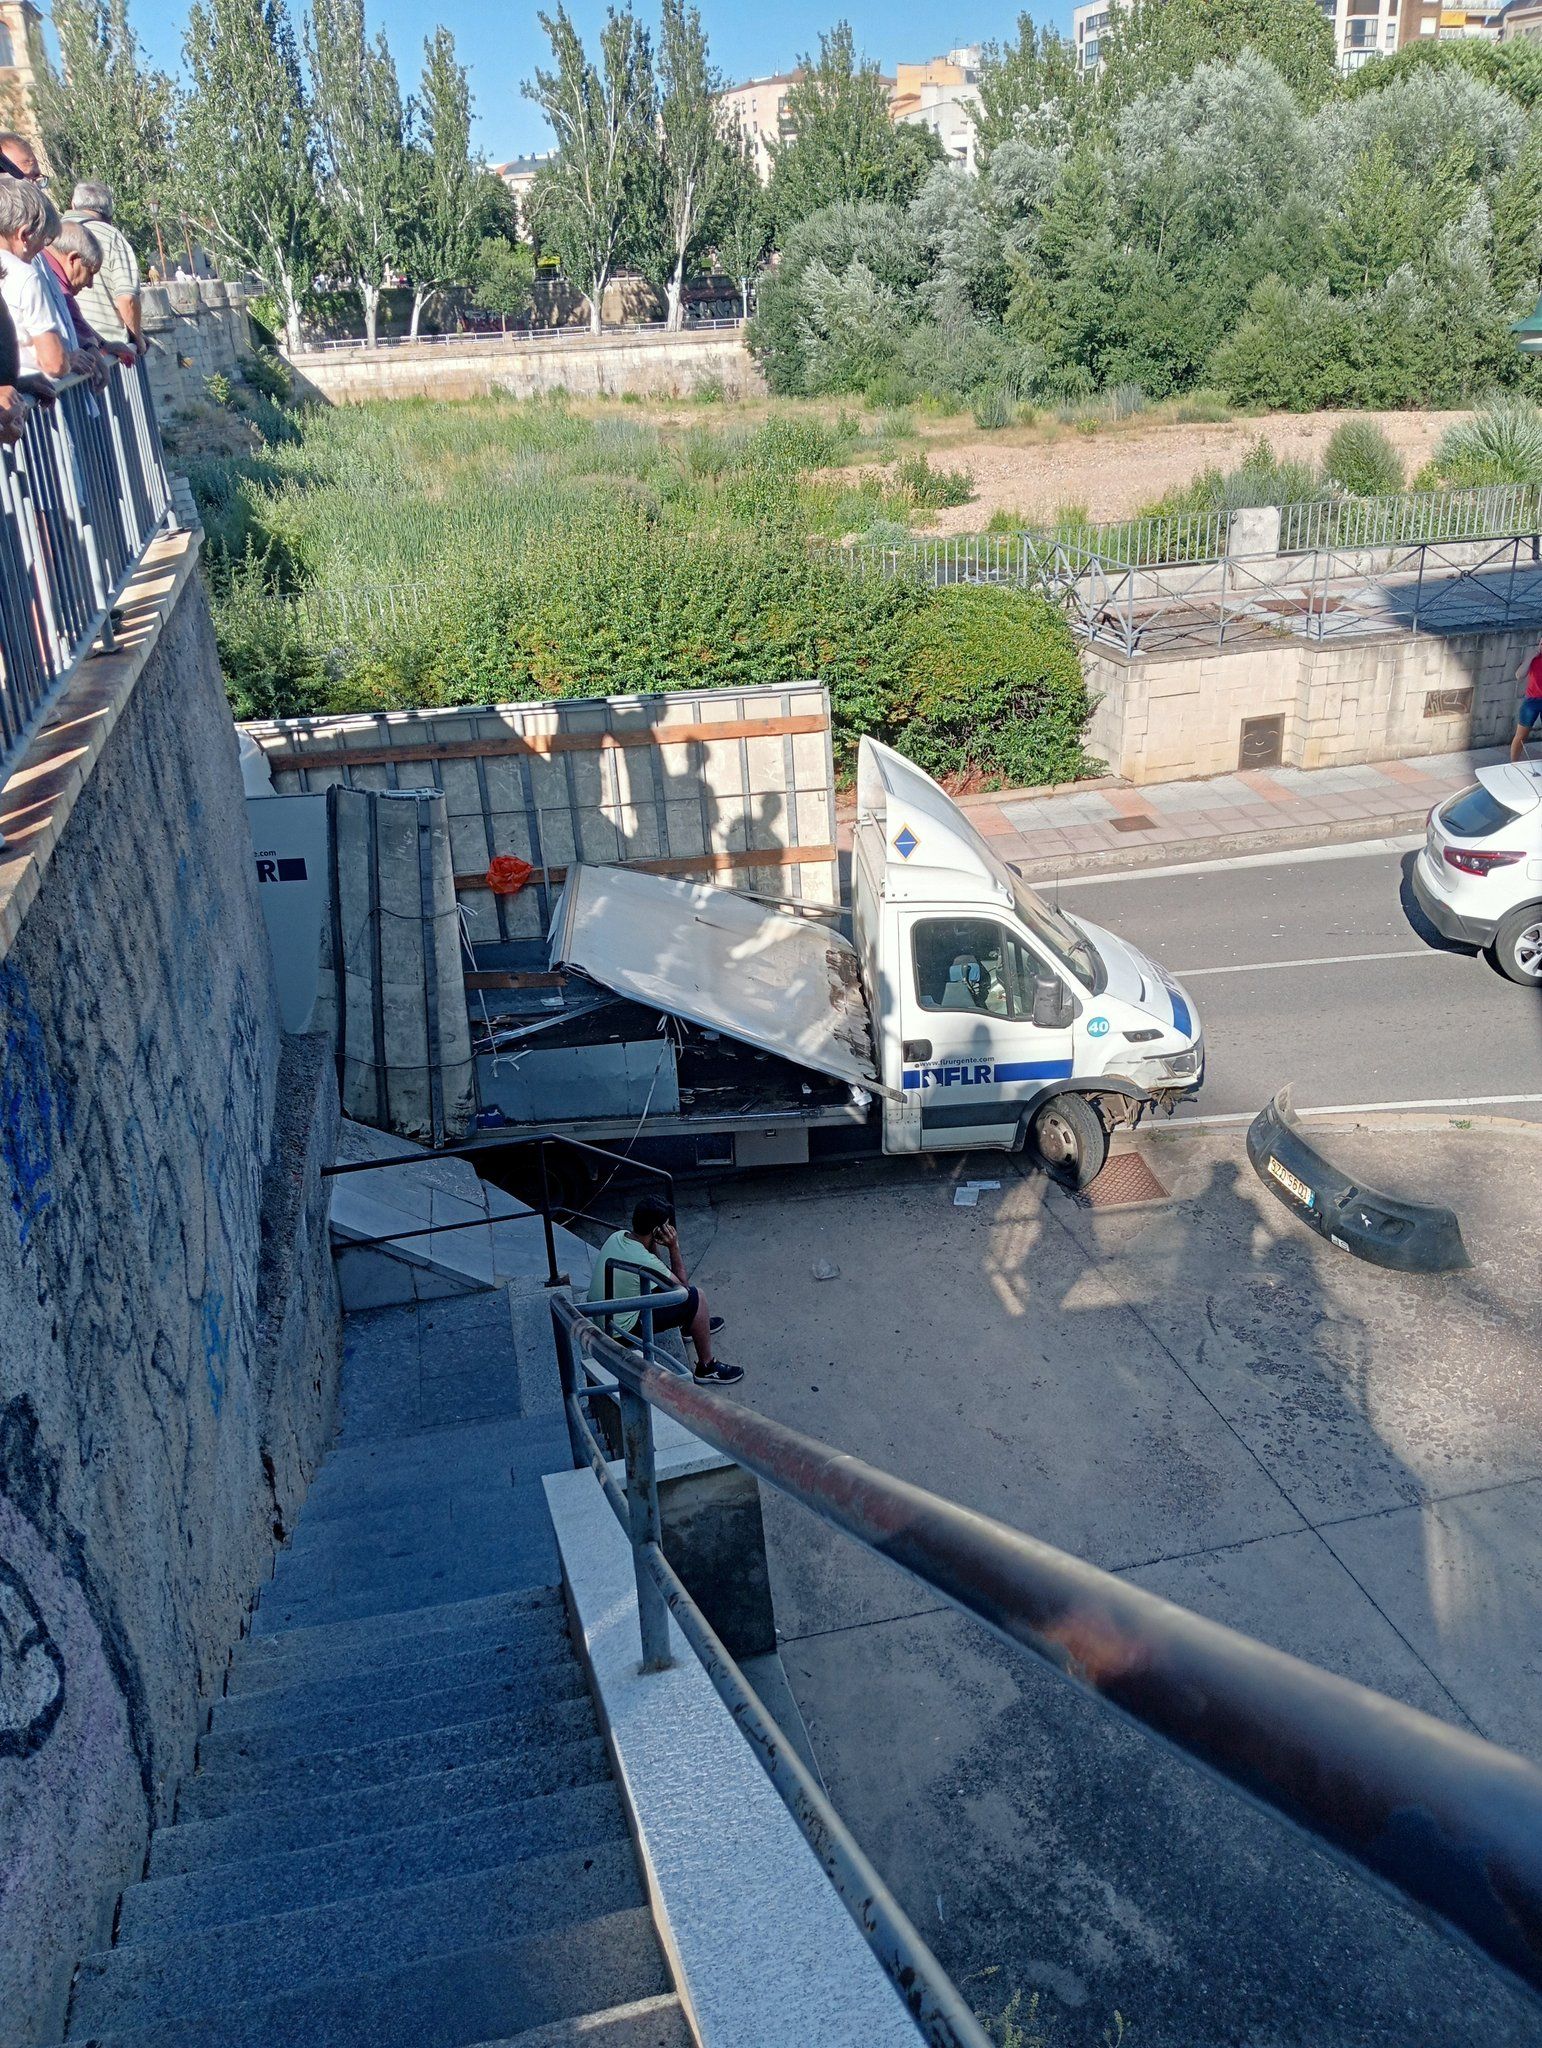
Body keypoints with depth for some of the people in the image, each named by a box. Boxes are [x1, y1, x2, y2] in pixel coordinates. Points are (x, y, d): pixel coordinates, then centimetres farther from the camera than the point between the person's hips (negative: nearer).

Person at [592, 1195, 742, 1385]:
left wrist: (655, 1244, -7)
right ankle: (706, 1367, 7)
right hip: (623, 1331, -8)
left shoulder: (617, 1236, -7)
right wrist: (674, 1246, -14)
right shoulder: (645, 1261, -30)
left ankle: (691, 1324, 42)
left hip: (600, 1319, 8)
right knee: (695, 1297, -6)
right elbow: (683, 1285, -11)